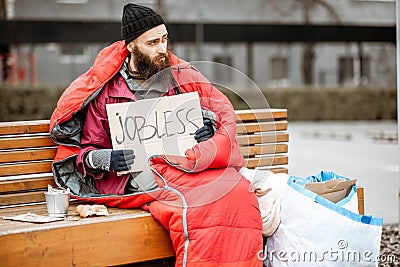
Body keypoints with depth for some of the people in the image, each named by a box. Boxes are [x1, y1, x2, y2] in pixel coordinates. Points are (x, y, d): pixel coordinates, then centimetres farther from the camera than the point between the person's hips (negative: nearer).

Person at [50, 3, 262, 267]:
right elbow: (86, 149, 14)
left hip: (190, 163, 3)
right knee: (191, 207, -37)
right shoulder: (105, 89, 9)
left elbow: (224, 109, 23)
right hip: (143, 174, -3)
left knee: (237, 191, -32)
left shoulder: (181, 74, 15)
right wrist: (103, 160, -10)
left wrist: (209, 120, -1)